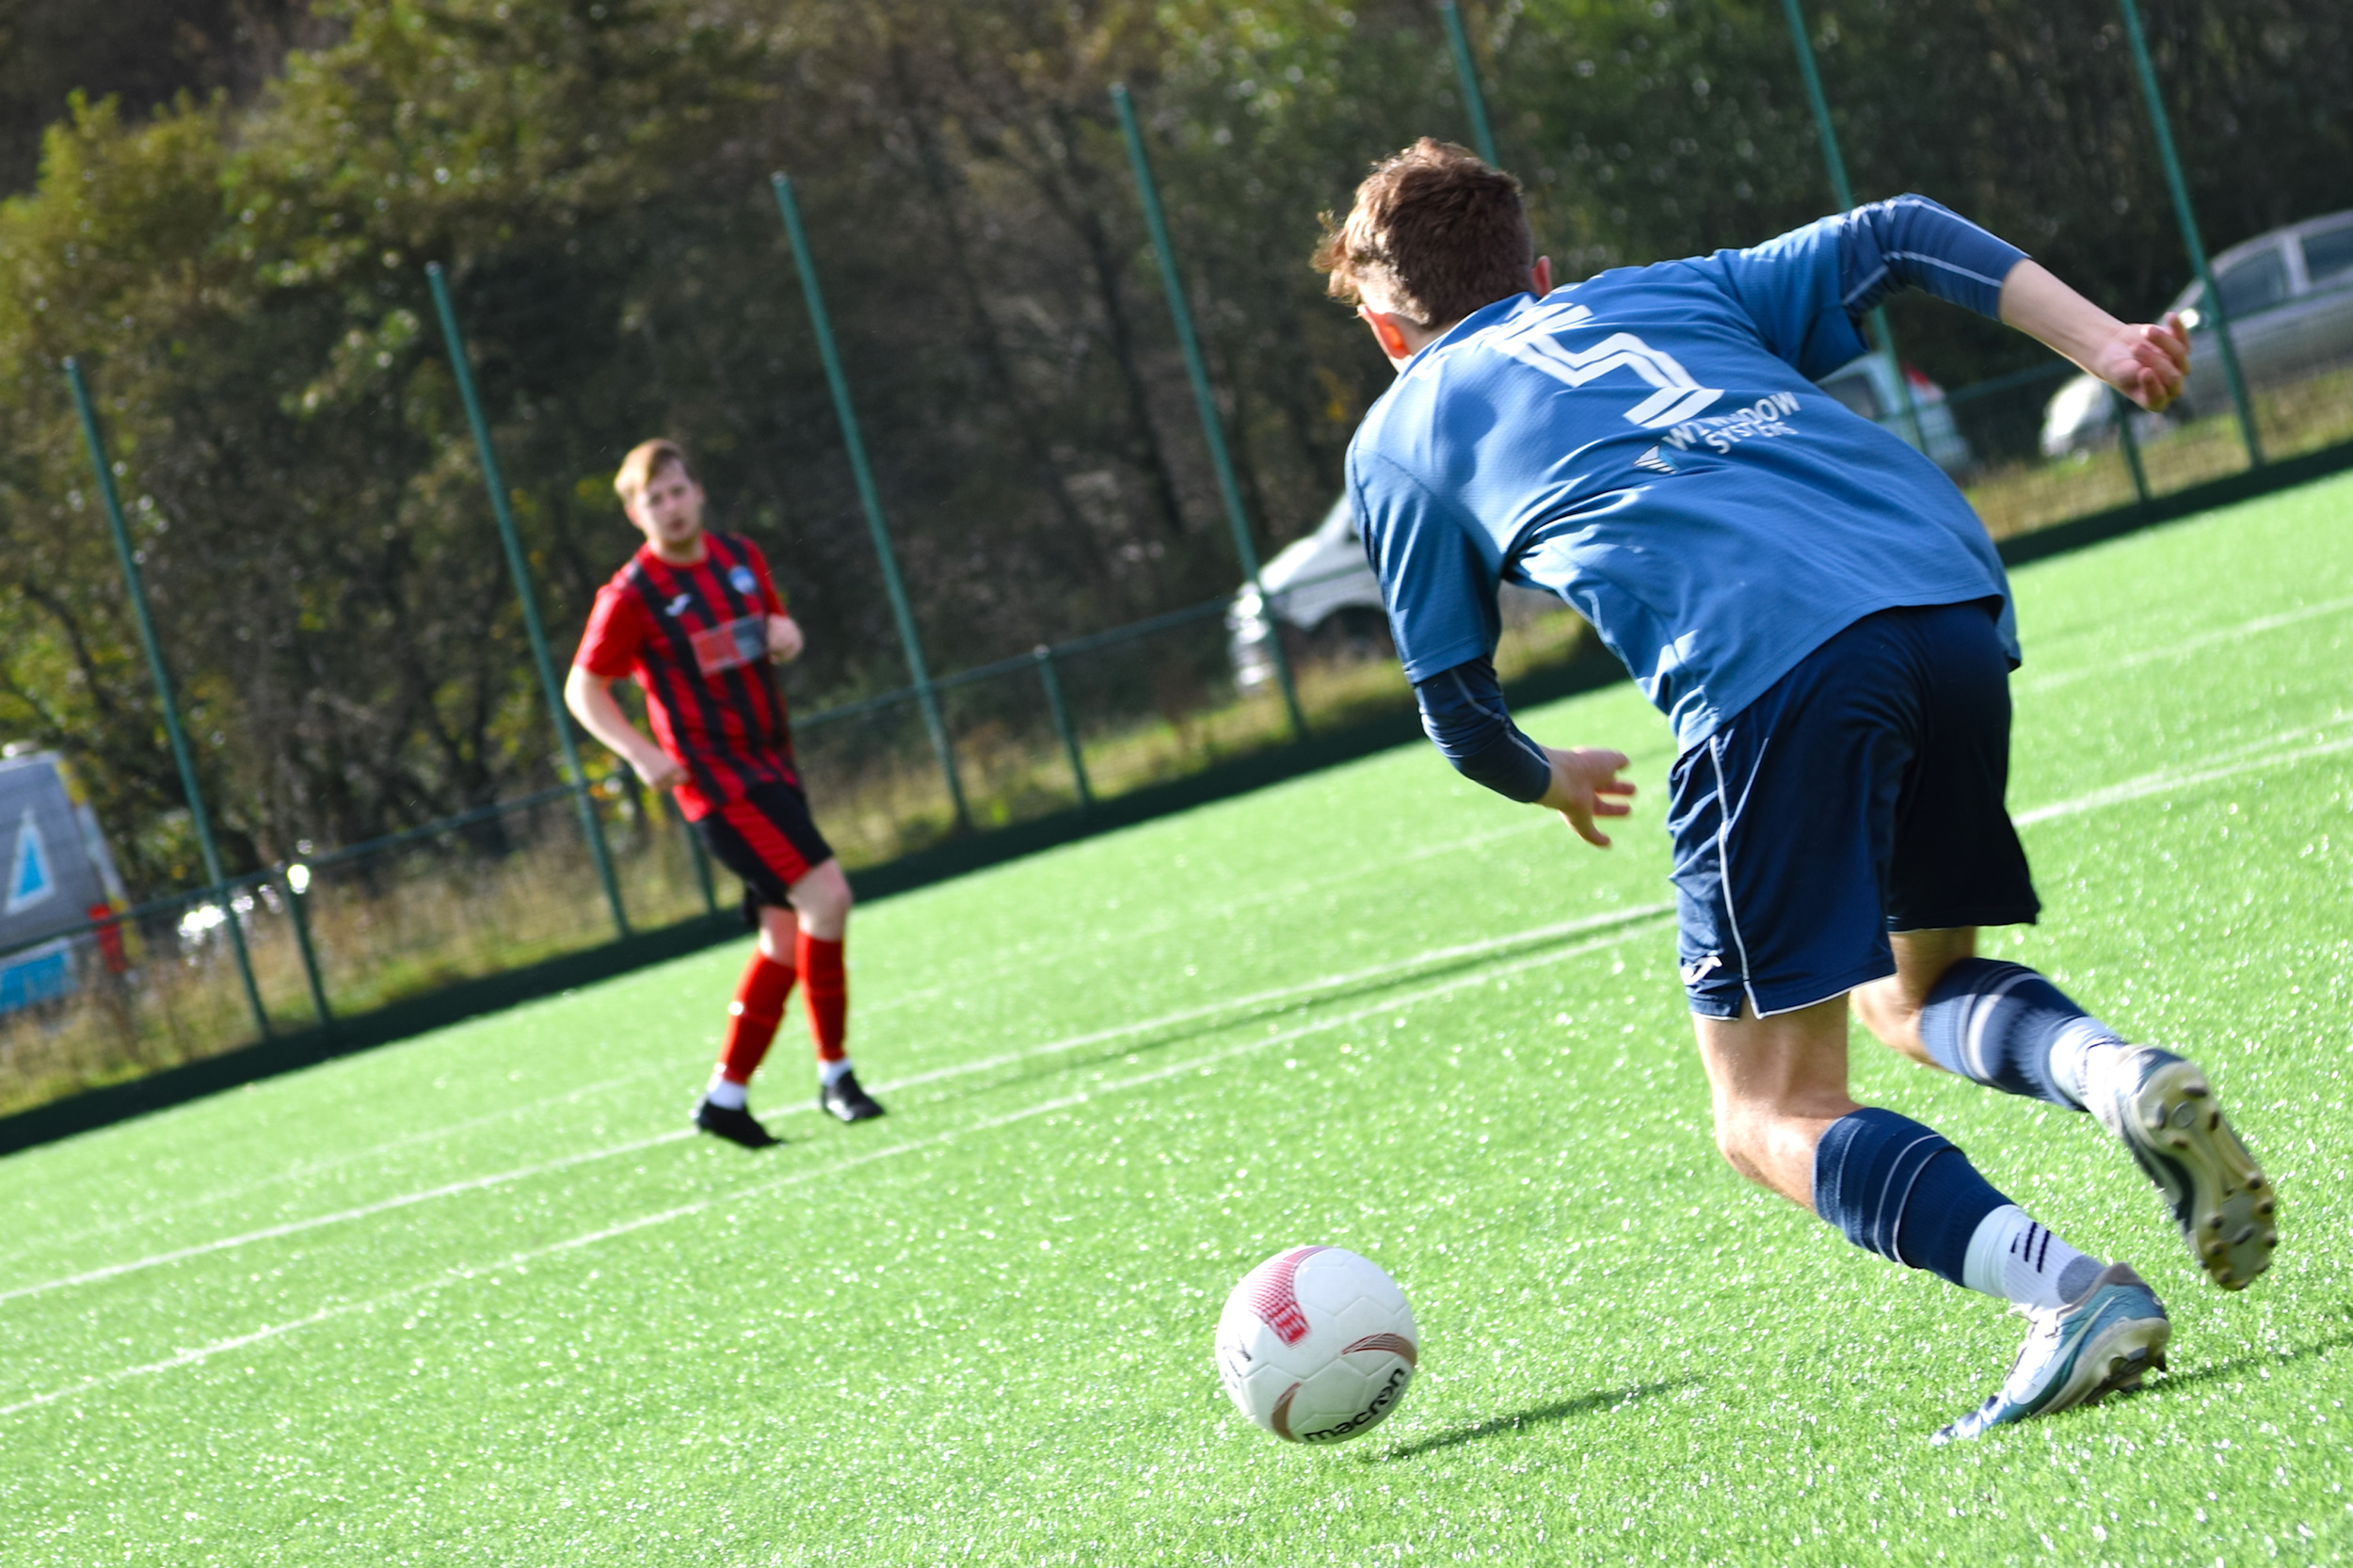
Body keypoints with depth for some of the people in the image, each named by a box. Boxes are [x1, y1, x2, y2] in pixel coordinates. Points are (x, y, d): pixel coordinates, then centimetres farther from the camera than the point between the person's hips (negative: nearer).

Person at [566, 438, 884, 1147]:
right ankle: (835, 1073, -8)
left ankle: (726, 1095, 14)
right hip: (716, 779, -7)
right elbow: (583, 690, -4)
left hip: (774, 768, 7)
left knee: (786, 939, 6)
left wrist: (786, 632, -2)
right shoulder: (630, 597, -10)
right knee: (825, 895, -20)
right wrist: (642, 752, -18)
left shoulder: (740, 556, 7)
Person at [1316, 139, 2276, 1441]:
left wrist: (1550, 781, 48)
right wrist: (2099, 341, 11)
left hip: (1765, 672, -5)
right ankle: (2129, 1080, -5)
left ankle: (2069, 1294, -19)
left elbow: (1458, 712, 27)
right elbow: (1895, 238, 20)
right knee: (1917, 993, 26)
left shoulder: (1397, 438, 24)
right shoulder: (1674, 291, 33)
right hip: (1953, 602, 5)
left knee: (1771, 1116, 4)